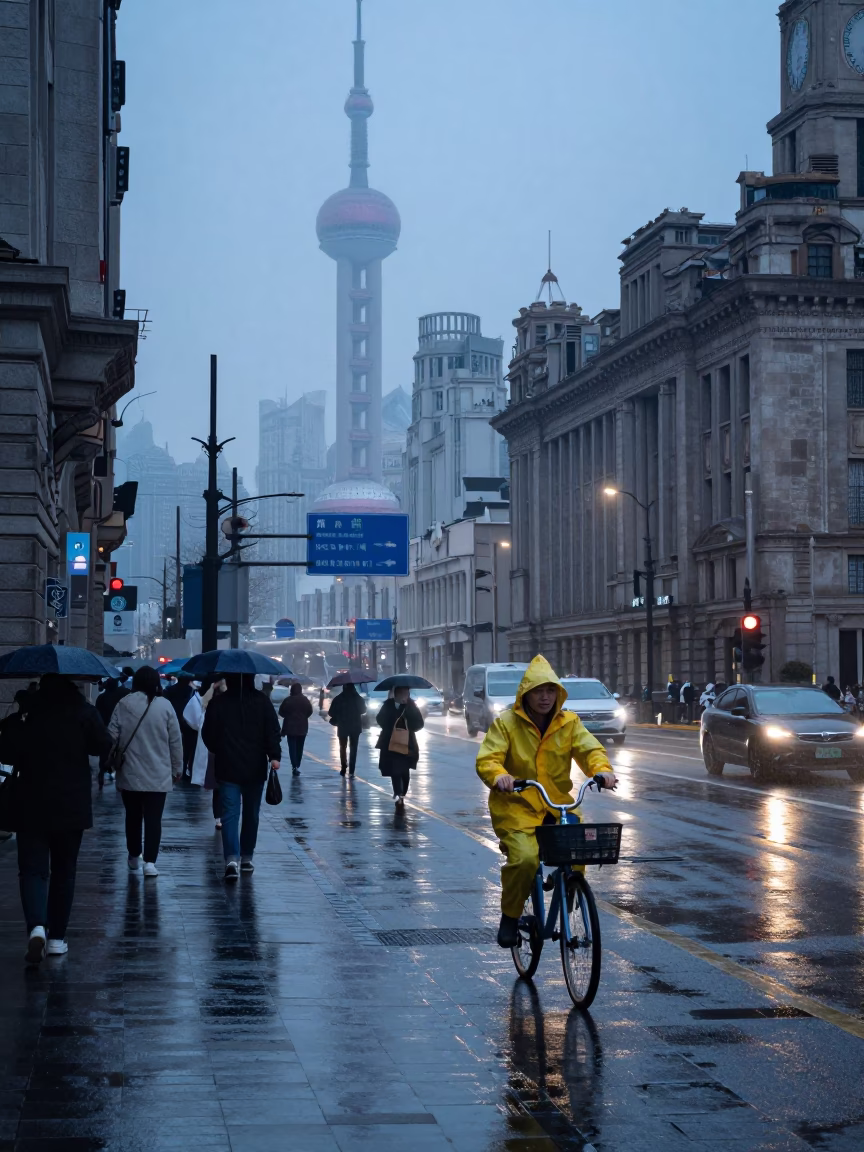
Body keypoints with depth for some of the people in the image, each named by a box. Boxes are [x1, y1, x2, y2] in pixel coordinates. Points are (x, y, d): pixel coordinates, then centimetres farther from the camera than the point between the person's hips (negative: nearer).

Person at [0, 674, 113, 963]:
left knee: (32, 869, 0)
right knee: (63, 871, 13)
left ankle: (37, 926, -25)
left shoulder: (26, 712, -5)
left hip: (31, 806, -1)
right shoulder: (83, 712, -5)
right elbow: (104, 747, -6)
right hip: (72, 806, 1)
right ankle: (57, 937, 14)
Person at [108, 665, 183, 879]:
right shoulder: (165, 705, -5)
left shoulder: (124, 704, -4)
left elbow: (112, 735, -1)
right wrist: (178, 767, 12)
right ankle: (150, 861, -9)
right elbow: (175, 740, -1)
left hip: (129, 773, 2)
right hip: (158, 775, -1)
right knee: (153, 818, -1)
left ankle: (134, 857, 27)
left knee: (133, 816, 16)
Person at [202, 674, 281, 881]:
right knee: (251, 814, 14)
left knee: (230, 814, -4)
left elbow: (208, 735, 5)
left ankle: (232, 858, -20)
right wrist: (274, 755, -9)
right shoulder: (262, 702, 0)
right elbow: (273, 732, -8)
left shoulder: (217, 703, -2)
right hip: (255, 769, 1)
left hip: (227, 768, -1)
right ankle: (246, 858, 21)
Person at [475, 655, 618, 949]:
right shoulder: (506, 723, -1)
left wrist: (601, 769, -26)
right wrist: (499, 776, -34)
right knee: (524, 858, -27)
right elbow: (487, 759, -10)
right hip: (516, 806, -3)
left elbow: (590, 749, -2)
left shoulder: (569, 723, 8)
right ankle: (510, 916, -1)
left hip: (557, 805, 3)